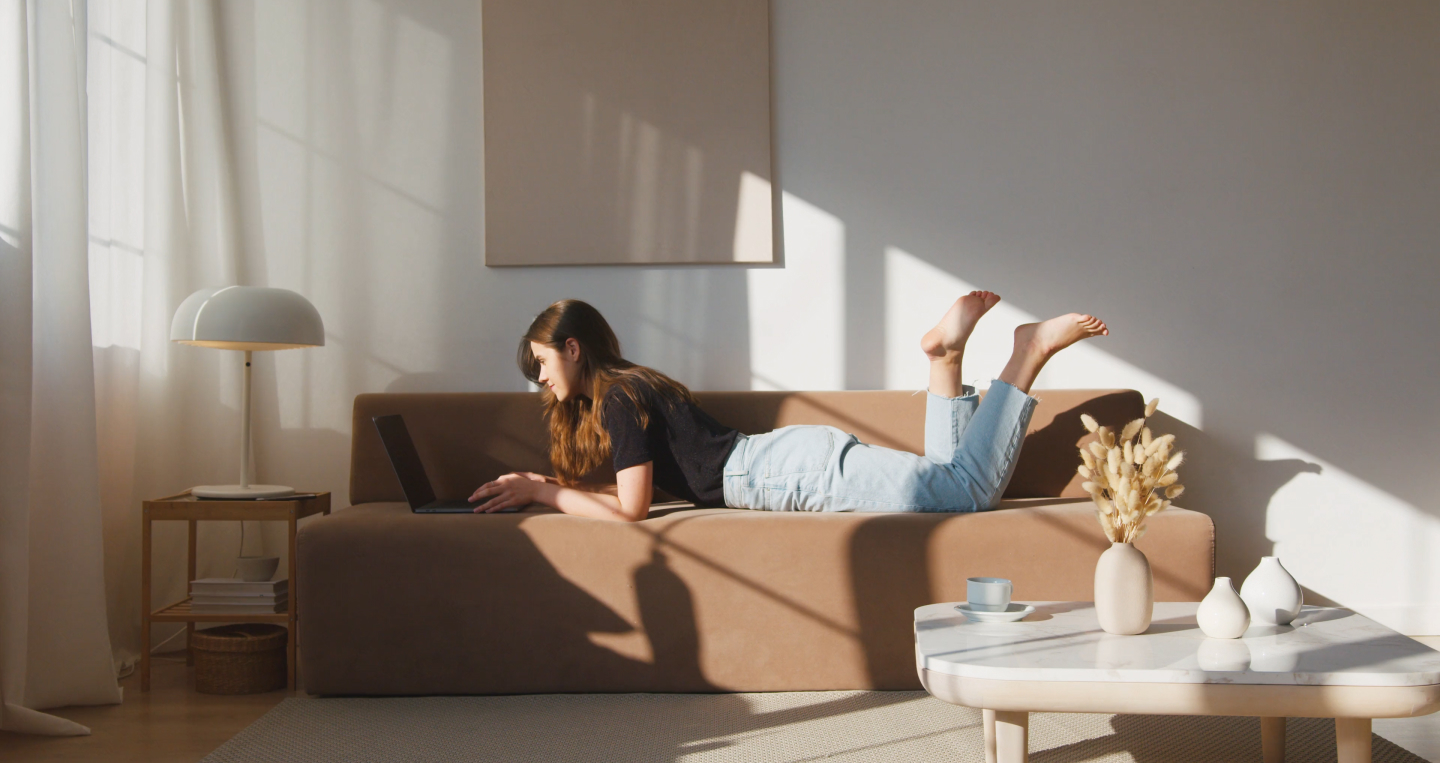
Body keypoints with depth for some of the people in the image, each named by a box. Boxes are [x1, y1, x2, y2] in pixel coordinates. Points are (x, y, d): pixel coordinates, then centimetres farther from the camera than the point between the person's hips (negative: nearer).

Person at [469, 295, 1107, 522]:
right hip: (792, 460, 9)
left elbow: (629, 510, -14)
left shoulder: (619, 399, -9)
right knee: (958, 489, 10)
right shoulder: (627, 389, 19)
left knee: (969, 490, -14)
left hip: (798, 469, -9)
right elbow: (636, 489, 21)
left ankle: (1030, 352, -6)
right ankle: (945, 355, 8)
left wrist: (543, 491, -4)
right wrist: (538, 486, 14)